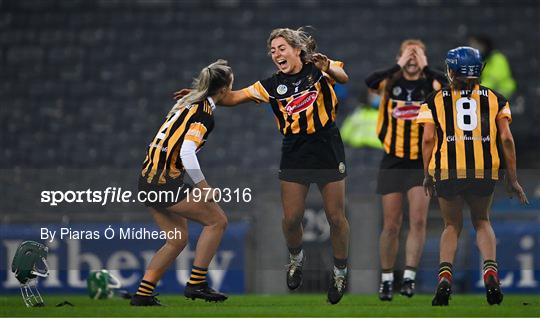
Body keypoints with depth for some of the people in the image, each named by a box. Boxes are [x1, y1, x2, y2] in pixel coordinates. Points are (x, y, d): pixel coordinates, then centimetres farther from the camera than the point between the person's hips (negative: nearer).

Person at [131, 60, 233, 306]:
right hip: (165, 181, -9)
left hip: (148, 177, 9)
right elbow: (187, 152, -24)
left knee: (177, 239, 15)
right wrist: (203, 186, -19)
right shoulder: (205, 112, -13)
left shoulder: (188, 101, 14)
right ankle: (196, 283, 0)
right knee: (217, 220, 0)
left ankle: (143, 294, 13)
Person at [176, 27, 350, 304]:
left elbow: (348, 78, -19)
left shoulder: (318, 70, -3)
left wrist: (328, 68, -39)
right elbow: (234, 97, 3)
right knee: (291, 218, -2)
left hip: (328, 151, -3)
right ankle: (296, 259, 29)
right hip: (294, 154, 3)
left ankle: (340, 271, 19)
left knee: (336, 217, 0)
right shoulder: (273, 85, 5)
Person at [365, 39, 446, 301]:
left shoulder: (430, 83, -1)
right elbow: (370, 81, -22)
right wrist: (399, 66, -17)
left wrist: (425, 68, -16)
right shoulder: (391, 83, 0)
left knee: (418, 220, -12)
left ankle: (409, 276, -10)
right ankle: (386, 280, 14)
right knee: (391, 225, 3)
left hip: (421, 163, 0)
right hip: (393, 161, 0)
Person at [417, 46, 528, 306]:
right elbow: (506, 139, 4)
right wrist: (512, 179, 9)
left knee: (452, 225, 17)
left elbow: (428, 139, -1)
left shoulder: (436, 100, 7)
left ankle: (445, 275, -6)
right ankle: (490, 270, -3)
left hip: (447, 171, -1)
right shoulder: (494, 99, 10)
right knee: (482, 221, 21)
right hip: (484, 171, 1)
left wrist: (427, 175, 9)